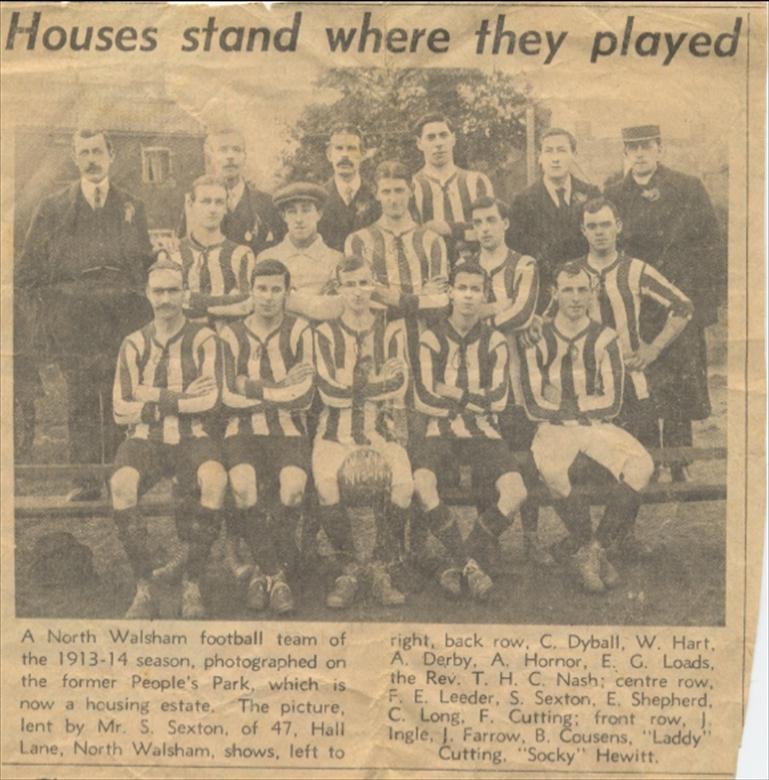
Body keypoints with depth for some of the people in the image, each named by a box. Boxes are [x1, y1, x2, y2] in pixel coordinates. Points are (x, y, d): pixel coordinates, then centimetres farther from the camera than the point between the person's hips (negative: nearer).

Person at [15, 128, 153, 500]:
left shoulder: (131, 207, 15)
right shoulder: (53, 207, 11)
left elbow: (146, 263, 17)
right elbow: (30, 267, 10)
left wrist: (145, 307, 5)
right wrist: (39, 311, -1)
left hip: (123, 314, 1)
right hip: (72, 314, -1)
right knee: (81, 401, -6)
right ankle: (85, 480, -3)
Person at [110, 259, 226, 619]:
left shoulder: (203, 338, 4)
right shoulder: (134, 344, 10)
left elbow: (209, 400, -7)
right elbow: (121, 411, 5)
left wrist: (154, 397, -7)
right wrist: (182, 397, -3)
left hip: (192, 437, -1)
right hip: (145, 439, 2)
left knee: (214, 480, -35)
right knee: (121, 484, -31)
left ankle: (193, 586, -22)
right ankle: (143, 589, -22)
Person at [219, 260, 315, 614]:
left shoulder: (299, 331, 6)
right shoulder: (232, 334, 8)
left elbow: (304, 396, -4)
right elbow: (229, 396, -2)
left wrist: (253, 388, -3)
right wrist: (280, 390, -7)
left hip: (288, 430, 0)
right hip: (244, 429, 0)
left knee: (293, 486, -30)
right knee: (243, 484, -30)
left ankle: (265, 570, -9)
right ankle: (276, 574, -14)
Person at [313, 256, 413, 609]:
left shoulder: (391, 328, 7)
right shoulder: (326, 332, 3)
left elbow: (400, 386, -7)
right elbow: (328, 391, -10)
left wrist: (350, 386, -9)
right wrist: (379, 382, -8)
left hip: (380, 427, 1)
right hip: (336, 428, -1)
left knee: (404, 482, -28)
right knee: (325, 482, -31)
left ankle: (381, 570, -12)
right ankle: (348, 570, -15)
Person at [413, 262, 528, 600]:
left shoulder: (495, 342, 9)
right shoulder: (431, 339, 4)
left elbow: (498, 399, 0)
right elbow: (425, 400, -5)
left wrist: (456, 395, -3)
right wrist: (476, 401, -1)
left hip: (484, 433, 2)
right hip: (440, 431, -1)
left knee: (516, 492, -26)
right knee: (422, 484, -34)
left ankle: (461, 561, -8)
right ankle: (469, 562, -16)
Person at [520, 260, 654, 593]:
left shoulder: (604, 339, 2)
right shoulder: (538, 339, -2)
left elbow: (612, 403, -3)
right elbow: (533, 407, -8)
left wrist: (566, 405, -7)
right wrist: (585, 407, -6)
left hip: (597, 426, 2)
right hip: (554, 428, -2)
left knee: (641, 465, -26)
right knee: (551, 470, -36)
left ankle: (596, 547, -14)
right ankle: (587, 547, -17)